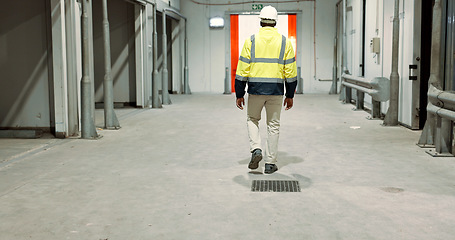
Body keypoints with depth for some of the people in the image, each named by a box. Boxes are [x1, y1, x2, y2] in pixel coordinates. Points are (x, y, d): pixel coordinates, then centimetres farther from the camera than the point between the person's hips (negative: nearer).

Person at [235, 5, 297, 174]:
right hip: (276, 90, 1)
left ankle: (256, 149, 1)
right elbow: (290, 71, 2)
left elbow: (242, 70, -3)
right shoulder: (285, 42, 2)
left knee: (252, 119, 21)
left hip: (255, 90, -1)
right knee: (273, 125, 10)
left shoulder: (251, 41, -2)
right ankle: (270, 163, 12)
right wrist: (290, 95, 10)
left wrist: (239, 94, 4)